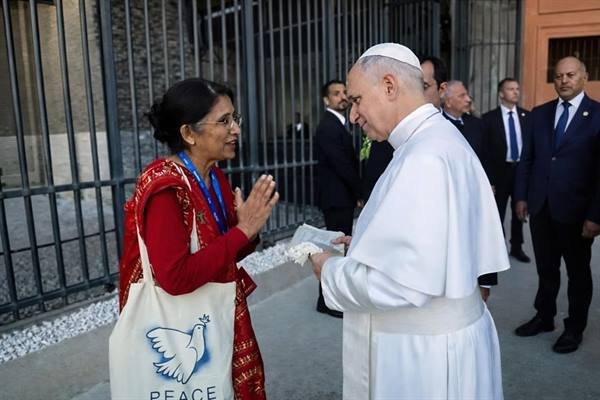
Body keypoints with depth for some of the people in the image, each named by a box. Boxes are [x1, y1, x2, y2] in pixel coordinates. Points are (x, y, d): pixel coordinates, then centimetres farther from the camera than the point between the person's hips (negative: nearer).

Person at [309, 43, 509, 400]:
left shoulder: (424, 156, -24)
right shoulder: (441, 138, 8)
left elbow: (402, 281, -29)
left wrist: (332, 271, -14)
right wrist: (367, 245, 7)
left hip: (424, 352, -9)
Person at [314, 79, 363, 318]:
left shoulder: (337, 124, 16)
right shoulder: (328, 126, -15)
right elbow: (342, 164, -19)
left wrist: (356, 193, 6)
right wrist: (359, 193, -10)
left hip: (343, 196, 10)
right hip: (337, 197, -10)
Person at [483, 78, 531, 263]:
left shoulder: (526, 115, 4)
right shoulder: (489, 118, -6)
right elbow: (485, 150, -7)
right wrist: (488, 178, -11)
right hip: (500, 171, -3)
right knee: (498, 213, 6)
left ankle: (517, 247, 28)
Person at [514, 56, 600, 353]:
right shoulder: (539, 114, 6)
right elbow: (526, 159, 9)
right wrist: (521, 196, 4)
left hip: (576, 211, -3)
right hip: (540, 207, 3)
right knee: (546, 269, 16)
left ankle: (574, 328, 29)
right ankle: (544, 317, 33)